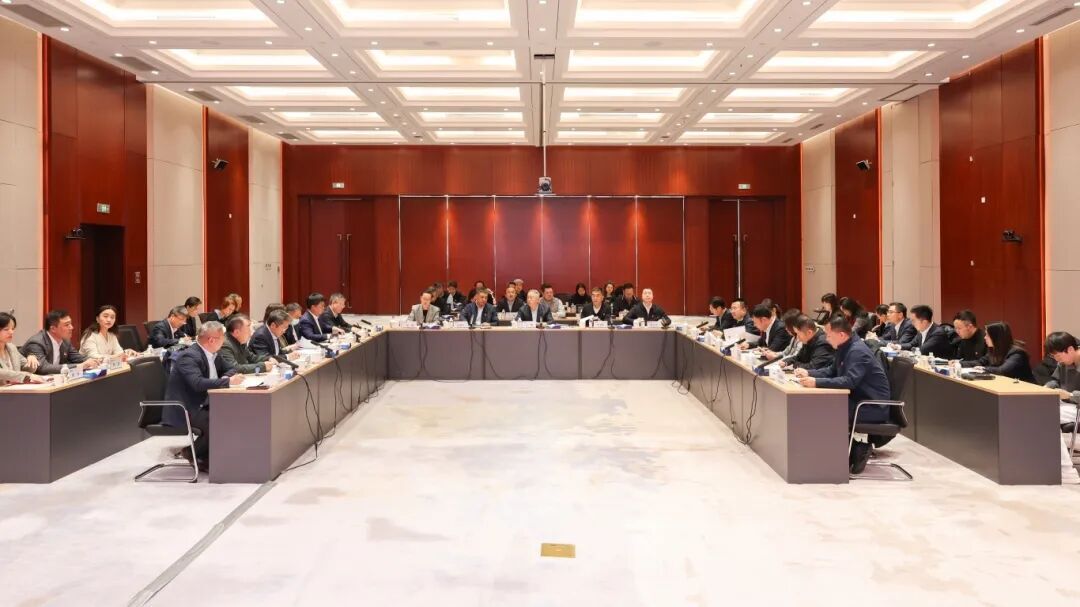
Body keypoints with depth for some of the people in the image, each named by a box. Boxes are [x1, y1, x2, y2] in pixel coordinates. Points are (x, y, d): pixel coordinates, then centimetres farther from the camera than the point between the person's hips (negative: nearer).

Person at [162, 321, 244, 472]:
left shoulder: (212, 354, 7)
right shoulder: (189, 357, -19)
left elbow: (229, 369, 19)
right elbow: (198, 383, -33)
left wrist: (227, 377, -5)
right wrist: (228, 382, -29)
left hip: (201, 406, 9)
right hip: (183, 412, -9)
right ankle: (193, 453, 0)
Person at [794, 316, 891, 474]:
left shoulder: (858, 351, -24)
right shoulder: (844, 348, 6)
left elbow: (849, 381, -35)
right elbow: (832, 371, 17)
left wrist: (817, 382, -38)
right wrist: (809, 373, 2)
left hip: (874, 406, -9)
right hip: (860, 400, 9)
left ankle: (860, 444, 0)